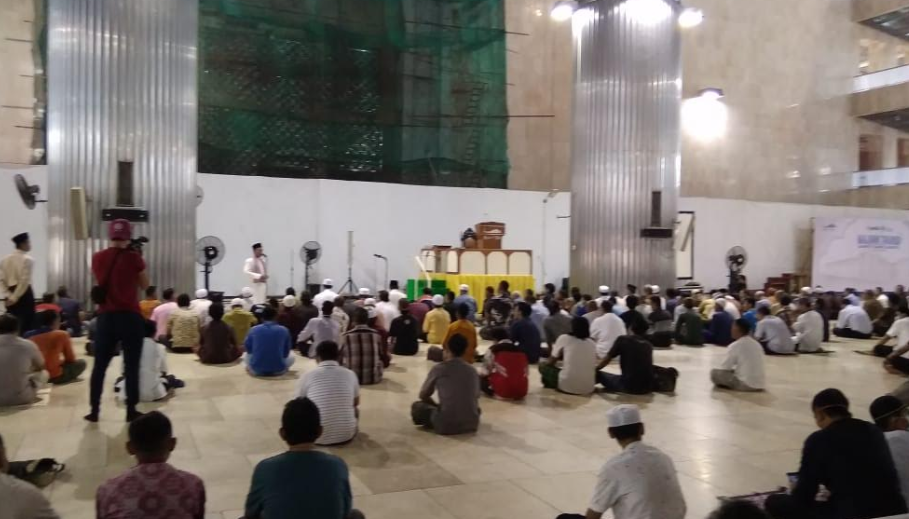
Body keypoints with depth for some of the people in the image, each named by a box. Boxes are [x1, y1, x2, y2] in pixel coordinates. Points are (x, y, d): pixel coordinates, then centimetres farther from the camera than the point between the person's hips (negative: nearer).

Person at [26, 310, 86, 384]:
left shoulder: (29, 336, 5)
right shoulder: (61, 335, -7)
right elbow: (70, 359, 2)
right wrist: (61, 361, 24)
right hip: (53, 375, -6)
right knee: (81, 363, 14)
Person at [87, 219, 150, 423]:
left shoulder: (97, 258, 5)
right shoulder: (133, 257, -7)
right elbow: (144, 285, 5)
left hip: (105, 316, 4)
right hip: (130, 316, -3)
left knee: (100, 365, 12)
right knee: (131, 365, 4)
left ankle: (94, 411, 15)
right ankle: (131, 411, 8)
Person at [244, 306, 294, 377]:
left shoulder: (254, 329, -2)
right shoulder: (284, 330, -2)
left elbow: (248, 349, 11)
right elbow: (286, 353, 8)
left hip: (257, 370, 2)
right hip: (278, 370, -1)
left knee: (246, 355, 33)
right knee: (291, 356, 29)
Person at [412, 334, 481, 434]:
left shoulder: (439, 368, -2)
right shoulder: (472, 371, 8)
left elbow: (423, 395, 9)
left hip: (446, 425, -4)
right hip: (472, 424, 5)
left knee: (417, 406, 18)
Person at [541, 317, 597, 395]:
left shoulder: (564, 338, 1)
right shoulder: (593, 344, 11)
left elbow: (551, 362, 10)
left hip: (567, 387, -3)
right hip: (588, 389, 3)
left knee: (543, 366, 20)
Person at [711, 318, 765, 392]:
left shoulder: (735, 345, -12)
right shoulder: (757, 344, 10)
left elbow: (725, 367, -6)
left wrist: (719, 371, 15)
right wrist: (734, 368, 27)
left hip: (745, 384, -7)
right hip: (759, 385, 7)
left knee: (714, 372, -1)